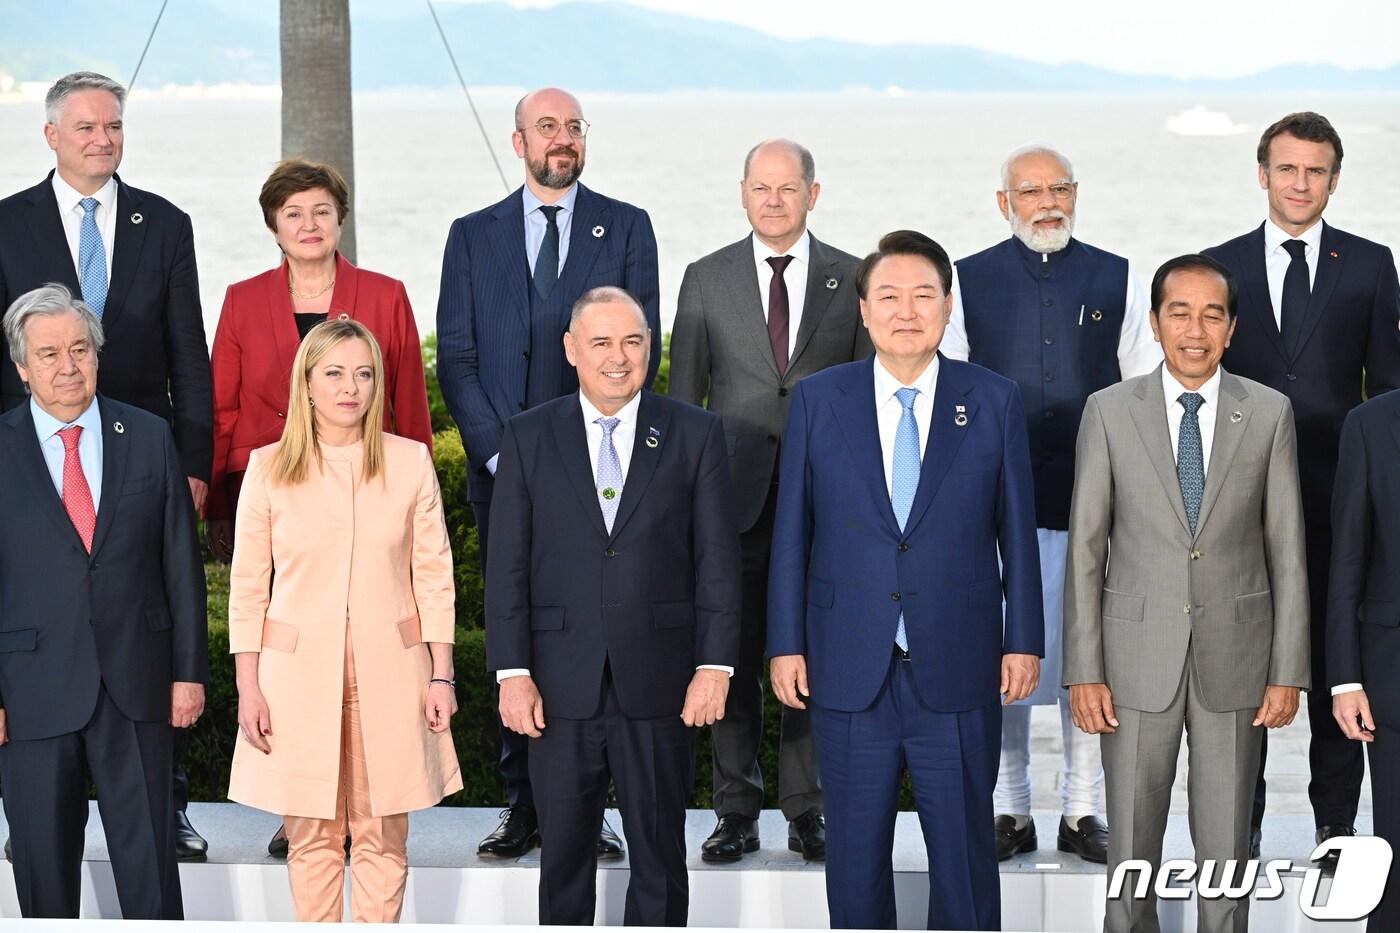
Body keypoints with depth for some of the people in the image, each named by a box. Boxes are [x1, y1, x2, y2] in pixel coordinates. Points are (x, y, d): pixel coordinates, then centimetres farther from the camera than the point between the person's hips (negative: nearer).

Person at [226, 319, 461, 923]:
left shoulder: (410, 462, 3)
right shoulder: (268, 469, 1)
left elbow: (433, 574, 4)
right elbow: (247, 585, 3)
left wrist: (441, 676, 0)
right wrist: (248, 688, -2)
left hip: (389, 673, 0)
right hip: (299, 673, 0)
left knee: (383, 836, 3)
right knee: (312, 835, 4)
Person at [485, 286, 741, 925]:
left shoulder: (695, 434, 3)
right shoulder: (528, 438, 4)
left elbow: (718, 559, 1)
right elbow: (507, 566, 2)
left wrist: (715, 665, -6)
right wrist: (512, 672, -5)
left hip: (659, 683, 0)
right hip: (561, 687, 0)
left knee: (660, 854, 9)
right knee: (563, 852, 9)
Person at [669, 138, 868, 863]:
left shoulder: (851, 279, 7)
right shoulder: (706, 279, 7)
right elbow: (684, 396, 9)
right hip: (735, 498, 0)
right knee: (732, 660, 2)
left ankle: (807, 811, 13)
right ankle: (736, 813, 10)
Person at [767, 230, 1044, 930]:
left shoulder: (994, 401, 2)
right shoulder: (818, 399, 3)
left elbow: (1017, 531, 4)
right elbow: (792, 530, 4)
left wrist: (1023, 641, 1)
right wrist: (785, 643, 0)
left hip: (957, 672, 0)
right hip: (849, 669, 1)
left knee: (965, 850, 7)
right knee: (855, 852, 9)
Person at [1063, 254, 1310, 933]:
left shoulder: (1269, 413, 2)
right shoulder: (1109, 411, 0)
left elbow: (1286, 548, 3)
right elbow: (1085, 548, 0)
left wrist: (1288, 672, -1)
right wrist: (1083, 672, -4)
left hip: (1235, 656, 0)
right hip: (1138, 657, 0)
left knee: (1227, 850, 7)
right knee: (1131, 849, 6)